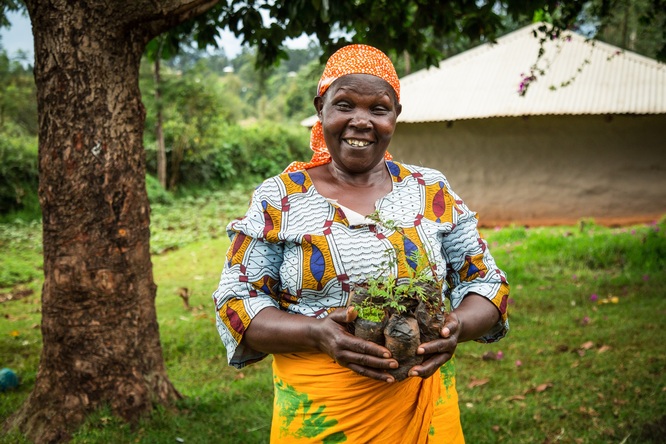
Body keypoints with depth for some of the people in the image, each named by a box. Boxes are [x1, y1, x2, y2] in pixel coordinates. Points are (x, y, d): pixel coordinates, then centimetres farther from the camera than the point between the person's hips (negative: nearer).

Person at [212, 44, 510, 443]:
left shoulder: (434, 193, 2)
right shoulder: (278, 200, -3)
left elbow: (487, 283, 6)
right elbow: (236, 303, -4)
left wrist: (457, 327, -16)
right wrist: (315, 332, -21)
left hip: (423, 407, 2)